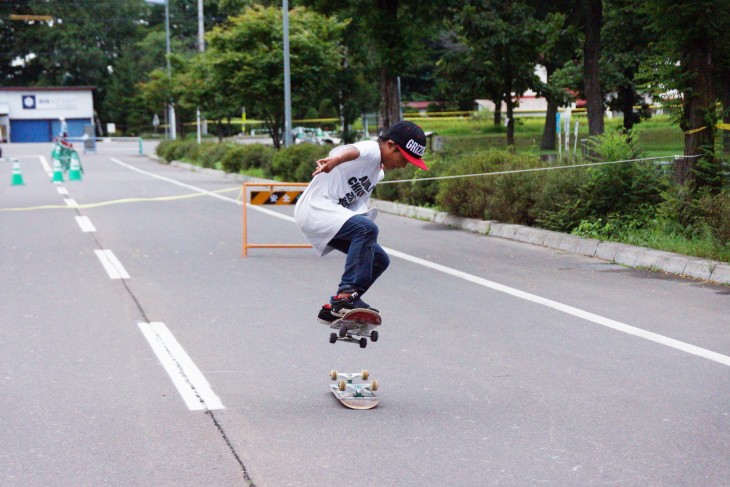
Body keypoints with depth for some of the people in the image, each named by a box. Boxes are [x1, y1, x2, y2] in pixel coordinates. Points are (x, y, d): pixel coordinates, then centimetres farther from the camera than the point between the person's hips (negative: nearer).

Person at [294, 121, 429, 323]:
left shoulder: (377, 172, 21)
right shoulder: (372, 149, -12)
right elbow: (353, 151, -36)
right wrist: (336, 160, -56)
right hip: (315, 208, -10)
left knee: (379, 259, 6)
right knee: (367, 229, -33)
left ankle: (334, 308, 10)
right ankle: (347, 294, -36)